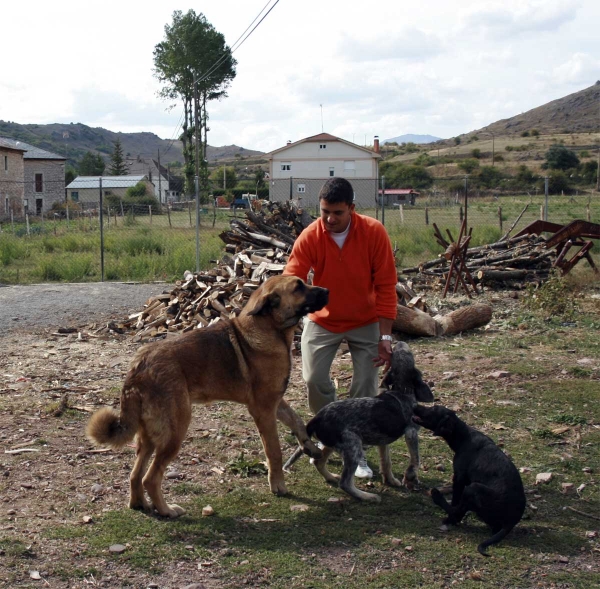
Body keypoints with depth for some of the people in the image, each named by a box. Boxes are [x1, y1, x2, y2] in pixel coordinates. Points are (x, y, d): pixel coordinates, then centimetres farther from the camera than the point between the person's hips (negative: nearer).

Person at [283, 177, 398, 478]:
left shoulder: (374, 232, -20)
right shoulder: (309, 237, -19)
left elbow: (385, 286, -16)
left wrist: (385, 335, -18)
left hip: (365, 322, 0)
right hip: (323, 320, 1)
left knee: (365, 386, -2)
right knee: (314, 379, -5)